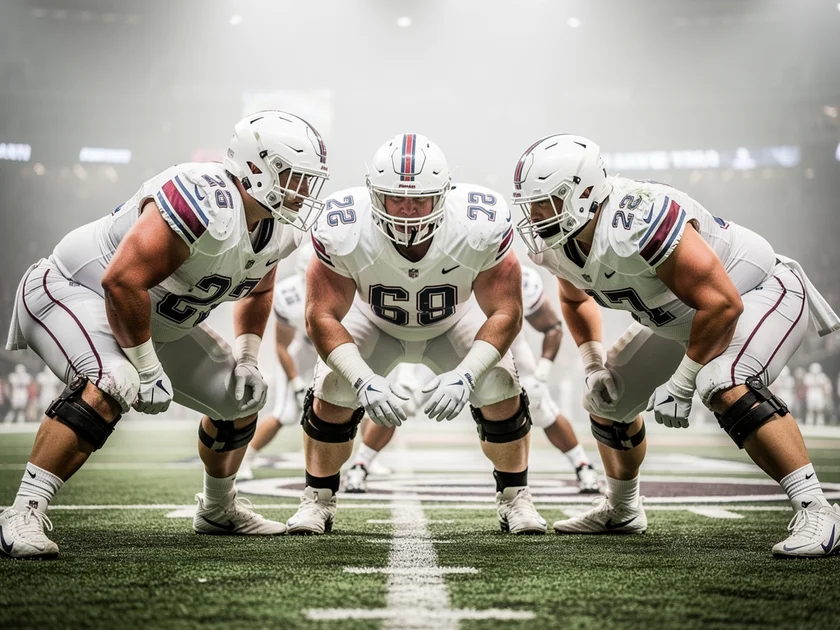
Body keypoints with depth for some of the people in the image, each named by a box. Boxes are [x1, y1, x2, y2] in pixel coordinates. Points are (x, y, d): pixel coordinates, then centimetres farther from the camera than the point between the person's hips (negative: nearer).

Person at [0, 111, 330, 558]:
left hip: (155, 319, 9)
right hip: (75, 291, -9)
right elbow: (122, 281, -36)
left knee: (241, 398, 10)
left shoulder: (280, 229, -4)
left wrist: (247, 357, 4)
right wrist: (148, 370, -28)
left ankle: (218, 509, 34)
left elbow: (257, 290, 18)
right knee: (110, 386, -37)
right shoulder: (205, 203, -34)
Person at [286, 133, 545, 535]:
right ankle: (317, 501, 5)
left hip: (454, 323, 0)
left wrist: (465, 376, -42)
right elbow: (323, 316, -29)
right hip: (373, 322, 0)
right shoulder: (345, 231, -36)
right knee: (333, 389, -19)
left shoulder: (481, 226, -36)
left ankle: (515, 500, 4)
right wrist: (364, 381, -44)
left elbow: (505, 312, -28)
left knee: (501, 387, -18)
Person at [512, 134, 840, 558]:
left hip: (761, 293, -9)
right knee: (608, 400, 11)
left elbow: (722, 304, -35)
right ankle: (620, 511, 34)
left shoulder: (637, 224, -38)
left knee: (728, 390, -35)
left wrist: (683, 381, -28)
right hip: (682, 314, 9)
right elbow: (576, 299, 14)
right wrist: (593, 366, 0)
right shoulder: (554, 244, -11)